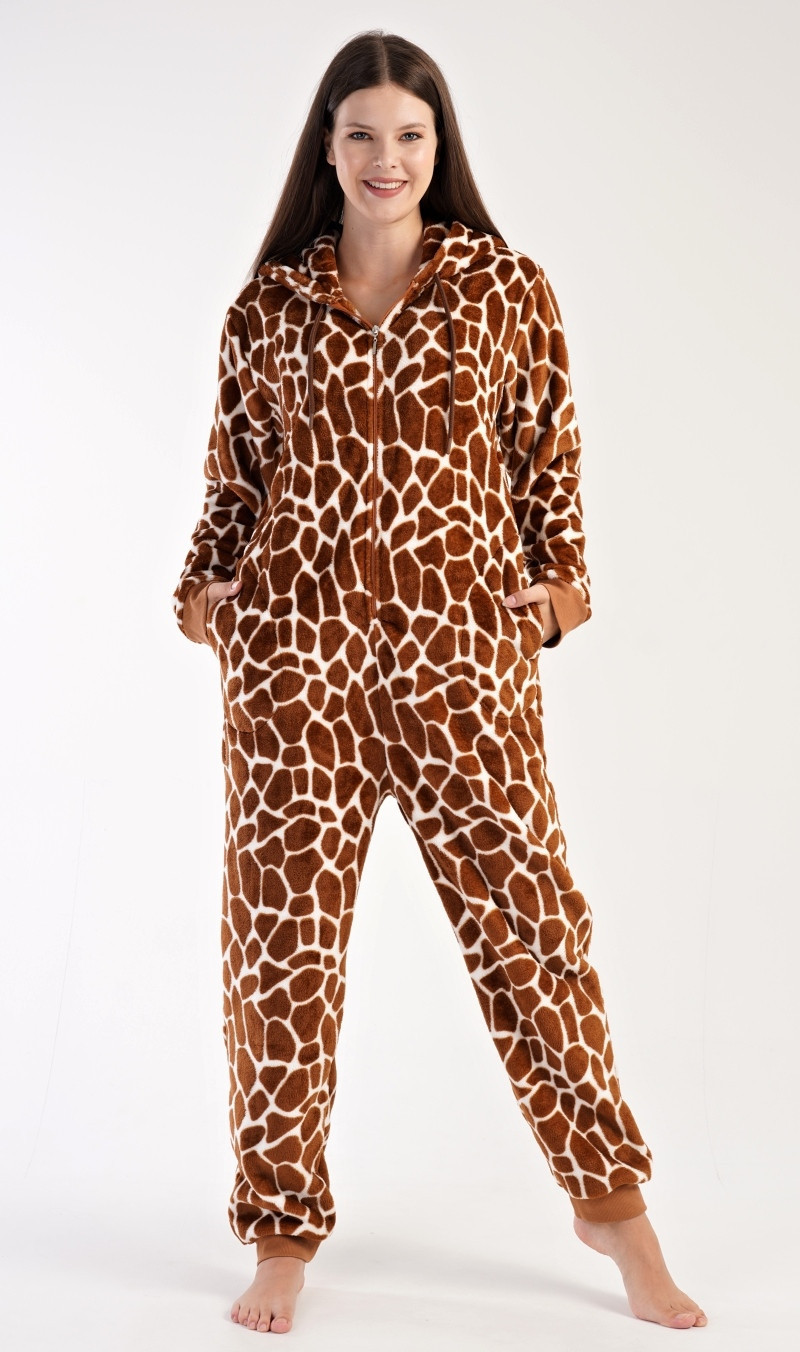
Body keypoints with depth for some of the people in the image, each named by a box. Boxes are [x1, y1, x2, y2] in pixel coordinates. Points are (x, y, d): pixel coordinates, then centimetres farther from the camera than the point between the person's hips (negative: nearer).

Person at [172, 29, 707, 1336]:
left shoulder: (506, 286, 7)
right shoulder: (266, 305, 9)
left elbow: (547, 453, 9)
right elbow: (234, 476, 14)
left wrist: (557, 575, -2)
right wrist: (205, 589, 3)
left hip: (460, 640, -1)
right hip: (295, 642, 1)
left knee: (523, 905, 3)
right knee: (285, 921, 3)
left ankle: (612, 1200, 21)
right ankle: (283, 1227, 19)